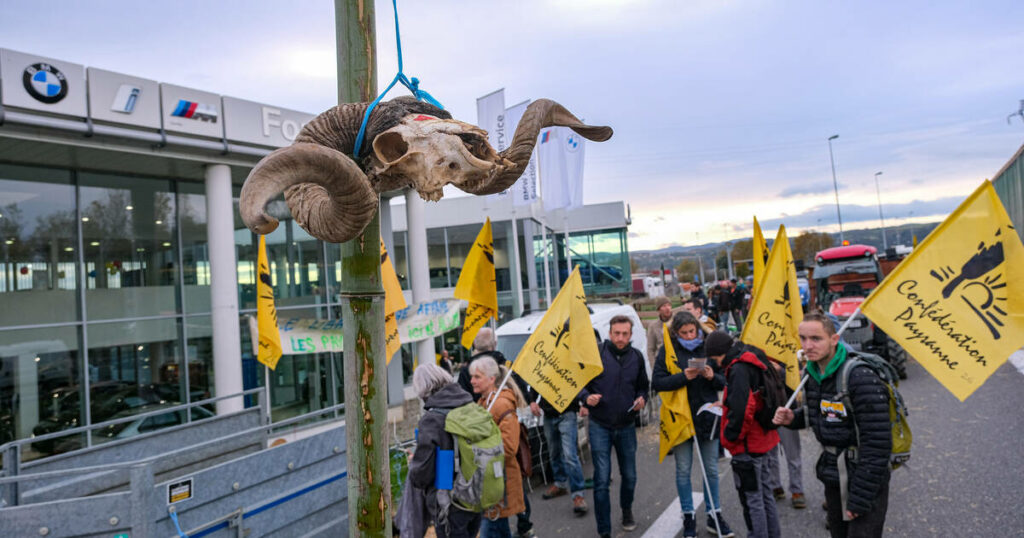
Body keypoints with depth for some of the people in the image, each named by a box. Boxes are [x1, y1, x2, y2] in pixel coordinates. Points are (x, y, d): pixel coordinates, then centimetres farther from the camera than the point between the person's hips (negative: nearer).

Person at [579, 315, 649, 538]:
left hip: (626, 426, 4)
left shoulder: (636, 356, 3)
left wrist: (641, 399, -6)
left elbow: (643, 386, 15)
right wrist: (586, 397, -23)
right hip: (600, 426, -3)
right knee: (602, 480, -2)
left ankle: (627, 511, 45)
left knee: (629, 476, 16)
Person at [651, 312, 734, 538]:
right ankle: (689, 516, 23)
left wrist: (713, 377, -16)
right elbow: (657, 382, -12)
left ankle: (714, 514, 27)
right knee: (683, 470, 8)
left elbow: (724, 381, 5)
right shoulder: (667, 350, -5)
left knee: (711, 469, 12)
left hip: (707, 416, 2)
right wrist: (684, 377, -23)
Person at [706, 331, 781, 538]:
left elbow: (741, 410, -29)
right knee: (764, 492, 22)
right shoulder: (757, 362, 8)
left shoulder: (739, 369, -23)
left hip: (748, 445, -10)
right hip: (762, 439, 10)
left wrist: (731, 436, -16)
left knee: (752, 499, 1)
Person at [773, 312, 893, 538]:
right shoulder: (812, 373, 1)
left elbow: (877, 443, -24)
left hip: (865, 485, -7)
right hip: (833, 480, 8)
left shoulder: (861, 378, -24)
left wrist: (860, 498, -21)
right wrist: (794, 418, -4)